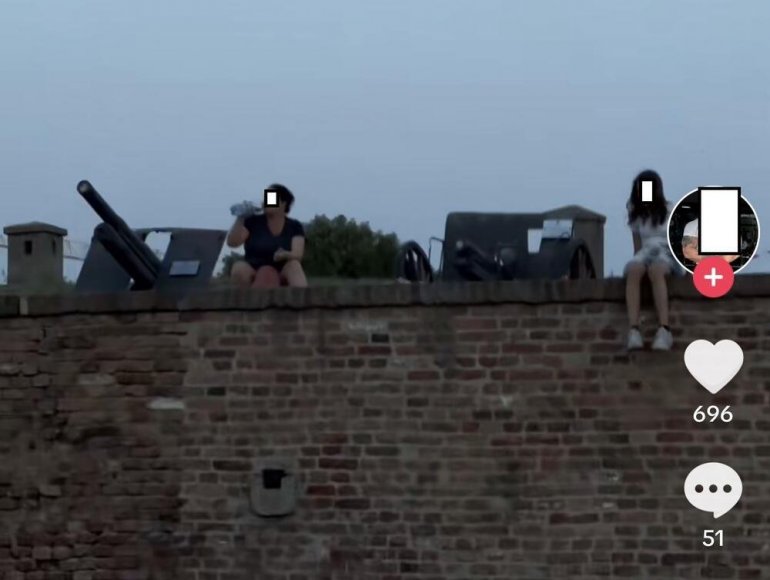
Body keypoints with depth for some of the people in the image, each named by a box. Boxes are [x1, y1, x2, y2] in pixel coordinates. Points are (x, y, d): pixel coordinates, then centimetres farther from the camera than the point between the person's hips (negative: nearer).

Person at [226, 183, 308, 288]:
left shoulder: (294, 227, 1)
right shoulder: (253, 222, 1)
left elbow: (297, 255, -13)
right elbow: (232, 242, -8)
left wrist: (285, 255, -36)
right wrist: (240, 218, -20)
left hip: (281, 276, 0)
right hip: (254, 275, 0)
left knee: (294, 265, -32)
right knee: (239, 268, -31)